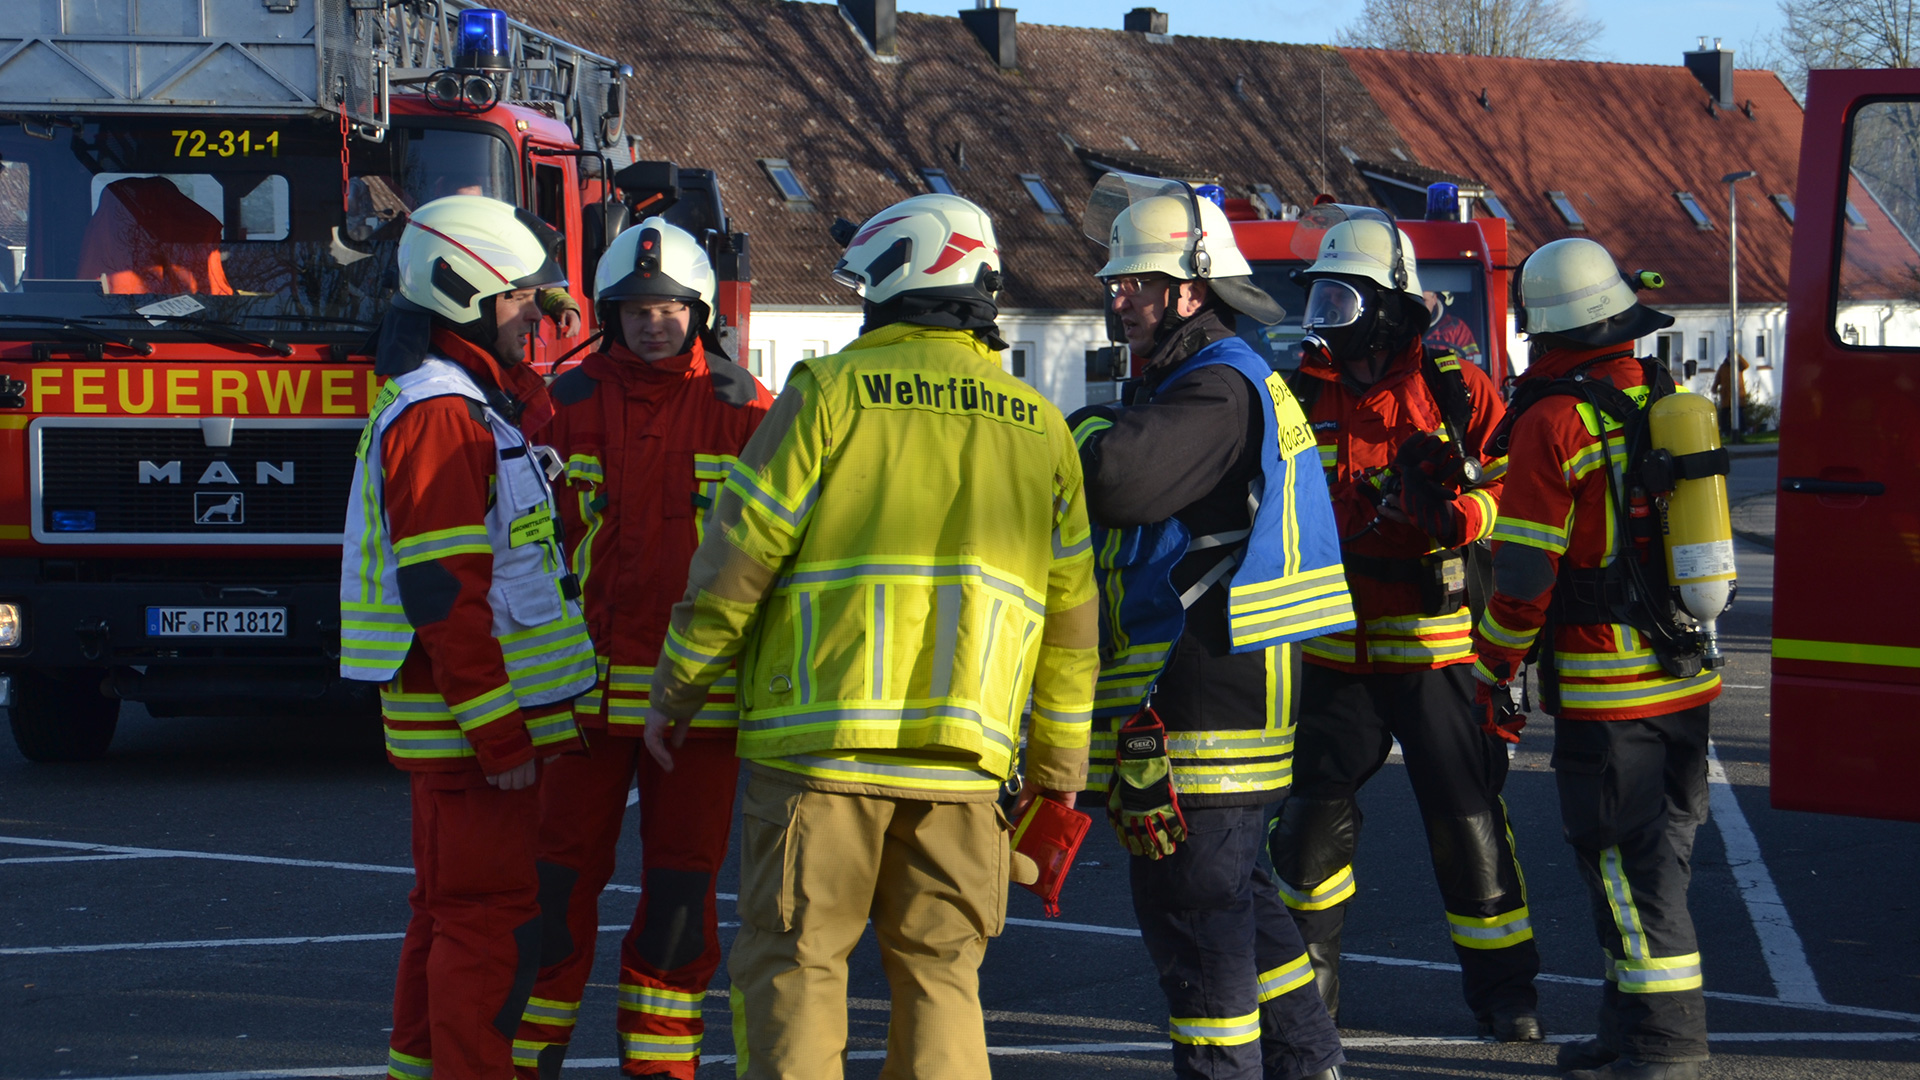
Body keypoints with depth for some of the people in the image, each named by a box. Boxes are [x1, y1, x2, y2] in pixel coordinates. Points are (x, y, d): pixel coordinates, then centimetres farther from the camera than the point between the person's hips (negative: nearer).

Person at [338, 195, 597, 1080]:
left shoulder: (478, 401, 17)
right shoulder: (437, 415, -17)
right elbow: (444, 594, -22)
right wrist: (502, 737, -22)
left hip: (481, 716, 11)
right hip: (473, 715, -11)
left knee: (451, 916, 16)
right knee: (492, 923, -8)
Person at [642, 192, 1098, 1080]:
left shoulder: (830, 393, -2)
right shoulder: (1039, 426, 11)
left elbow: (737, 559, -3)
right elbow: (1069, 611, 13)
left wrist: (674, 695, 8)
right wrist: (1061, 762, 22)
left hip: (822, 739, -3)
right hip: (965, 756, 3)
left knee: (792, 965, 3)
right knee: (939, 975, 11)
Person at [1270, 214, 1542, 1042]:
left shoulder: (1457, 390, -2)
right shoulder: (1302, 395, 7)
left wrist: (1455, 507, -21)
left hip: (1436, 646, -3)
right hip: (1336, 650, 3)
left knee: (1466, 819, -1)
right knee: (1313, 814, 6)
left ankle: (1503, 988, 10)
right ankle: (1304, 978, 23)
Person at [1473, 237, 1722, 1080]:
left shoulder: (1554, 424, -14)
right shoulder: (1671, 403, 8)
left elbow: (1524, 574, -13)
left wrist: (1491, 675, -3)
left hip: (1605, 688, -8)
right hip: (1687, 677, 8)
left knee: (1626, 862, -1)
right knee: (1658, 851, 14)